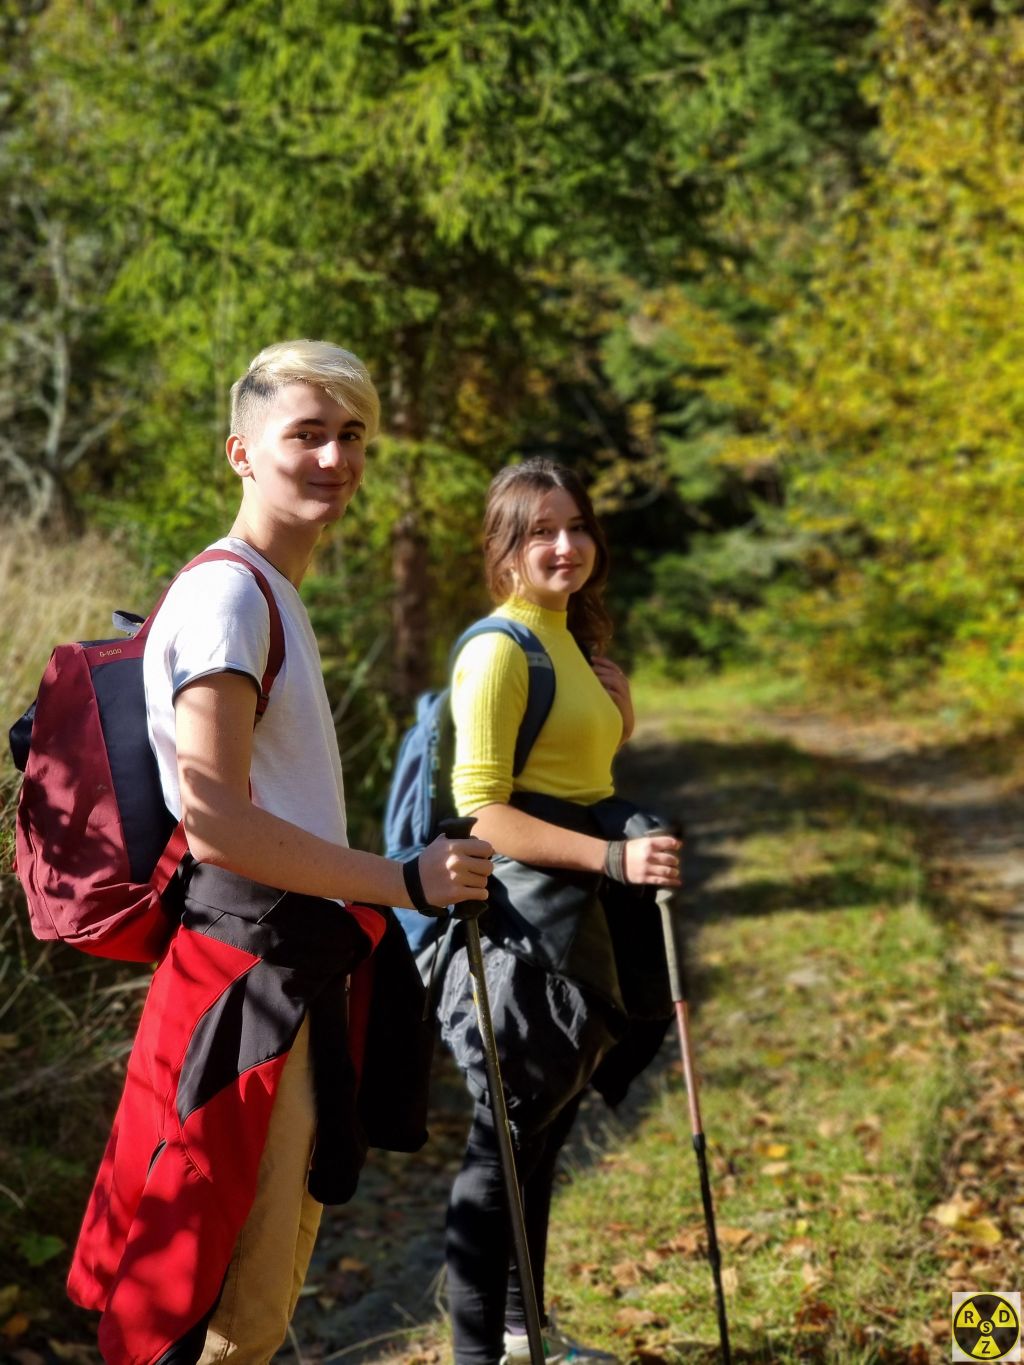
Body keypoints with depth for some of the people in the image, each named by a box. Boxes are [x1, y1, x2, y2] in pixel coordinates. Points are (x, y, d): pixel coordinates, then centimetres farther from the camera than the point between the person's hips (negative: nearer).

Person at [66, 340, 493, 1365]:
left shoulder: (274, 595, 18)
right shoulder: (226, 594, -15)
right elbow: (216, 822, -23)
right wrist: (406, 882, -19)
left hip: (302, 971, 10)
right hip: (251, 975, -10)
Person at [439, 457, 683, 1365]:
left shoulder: (572, 641, 14)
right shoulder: (499, 650, -14)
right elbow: (480, 811, -21)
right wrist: (612, 858, -27)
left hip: (580, 914, 9)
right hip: (524, 919, -9)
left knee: (545, 1129, 19)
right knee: (508, 1139, -1)